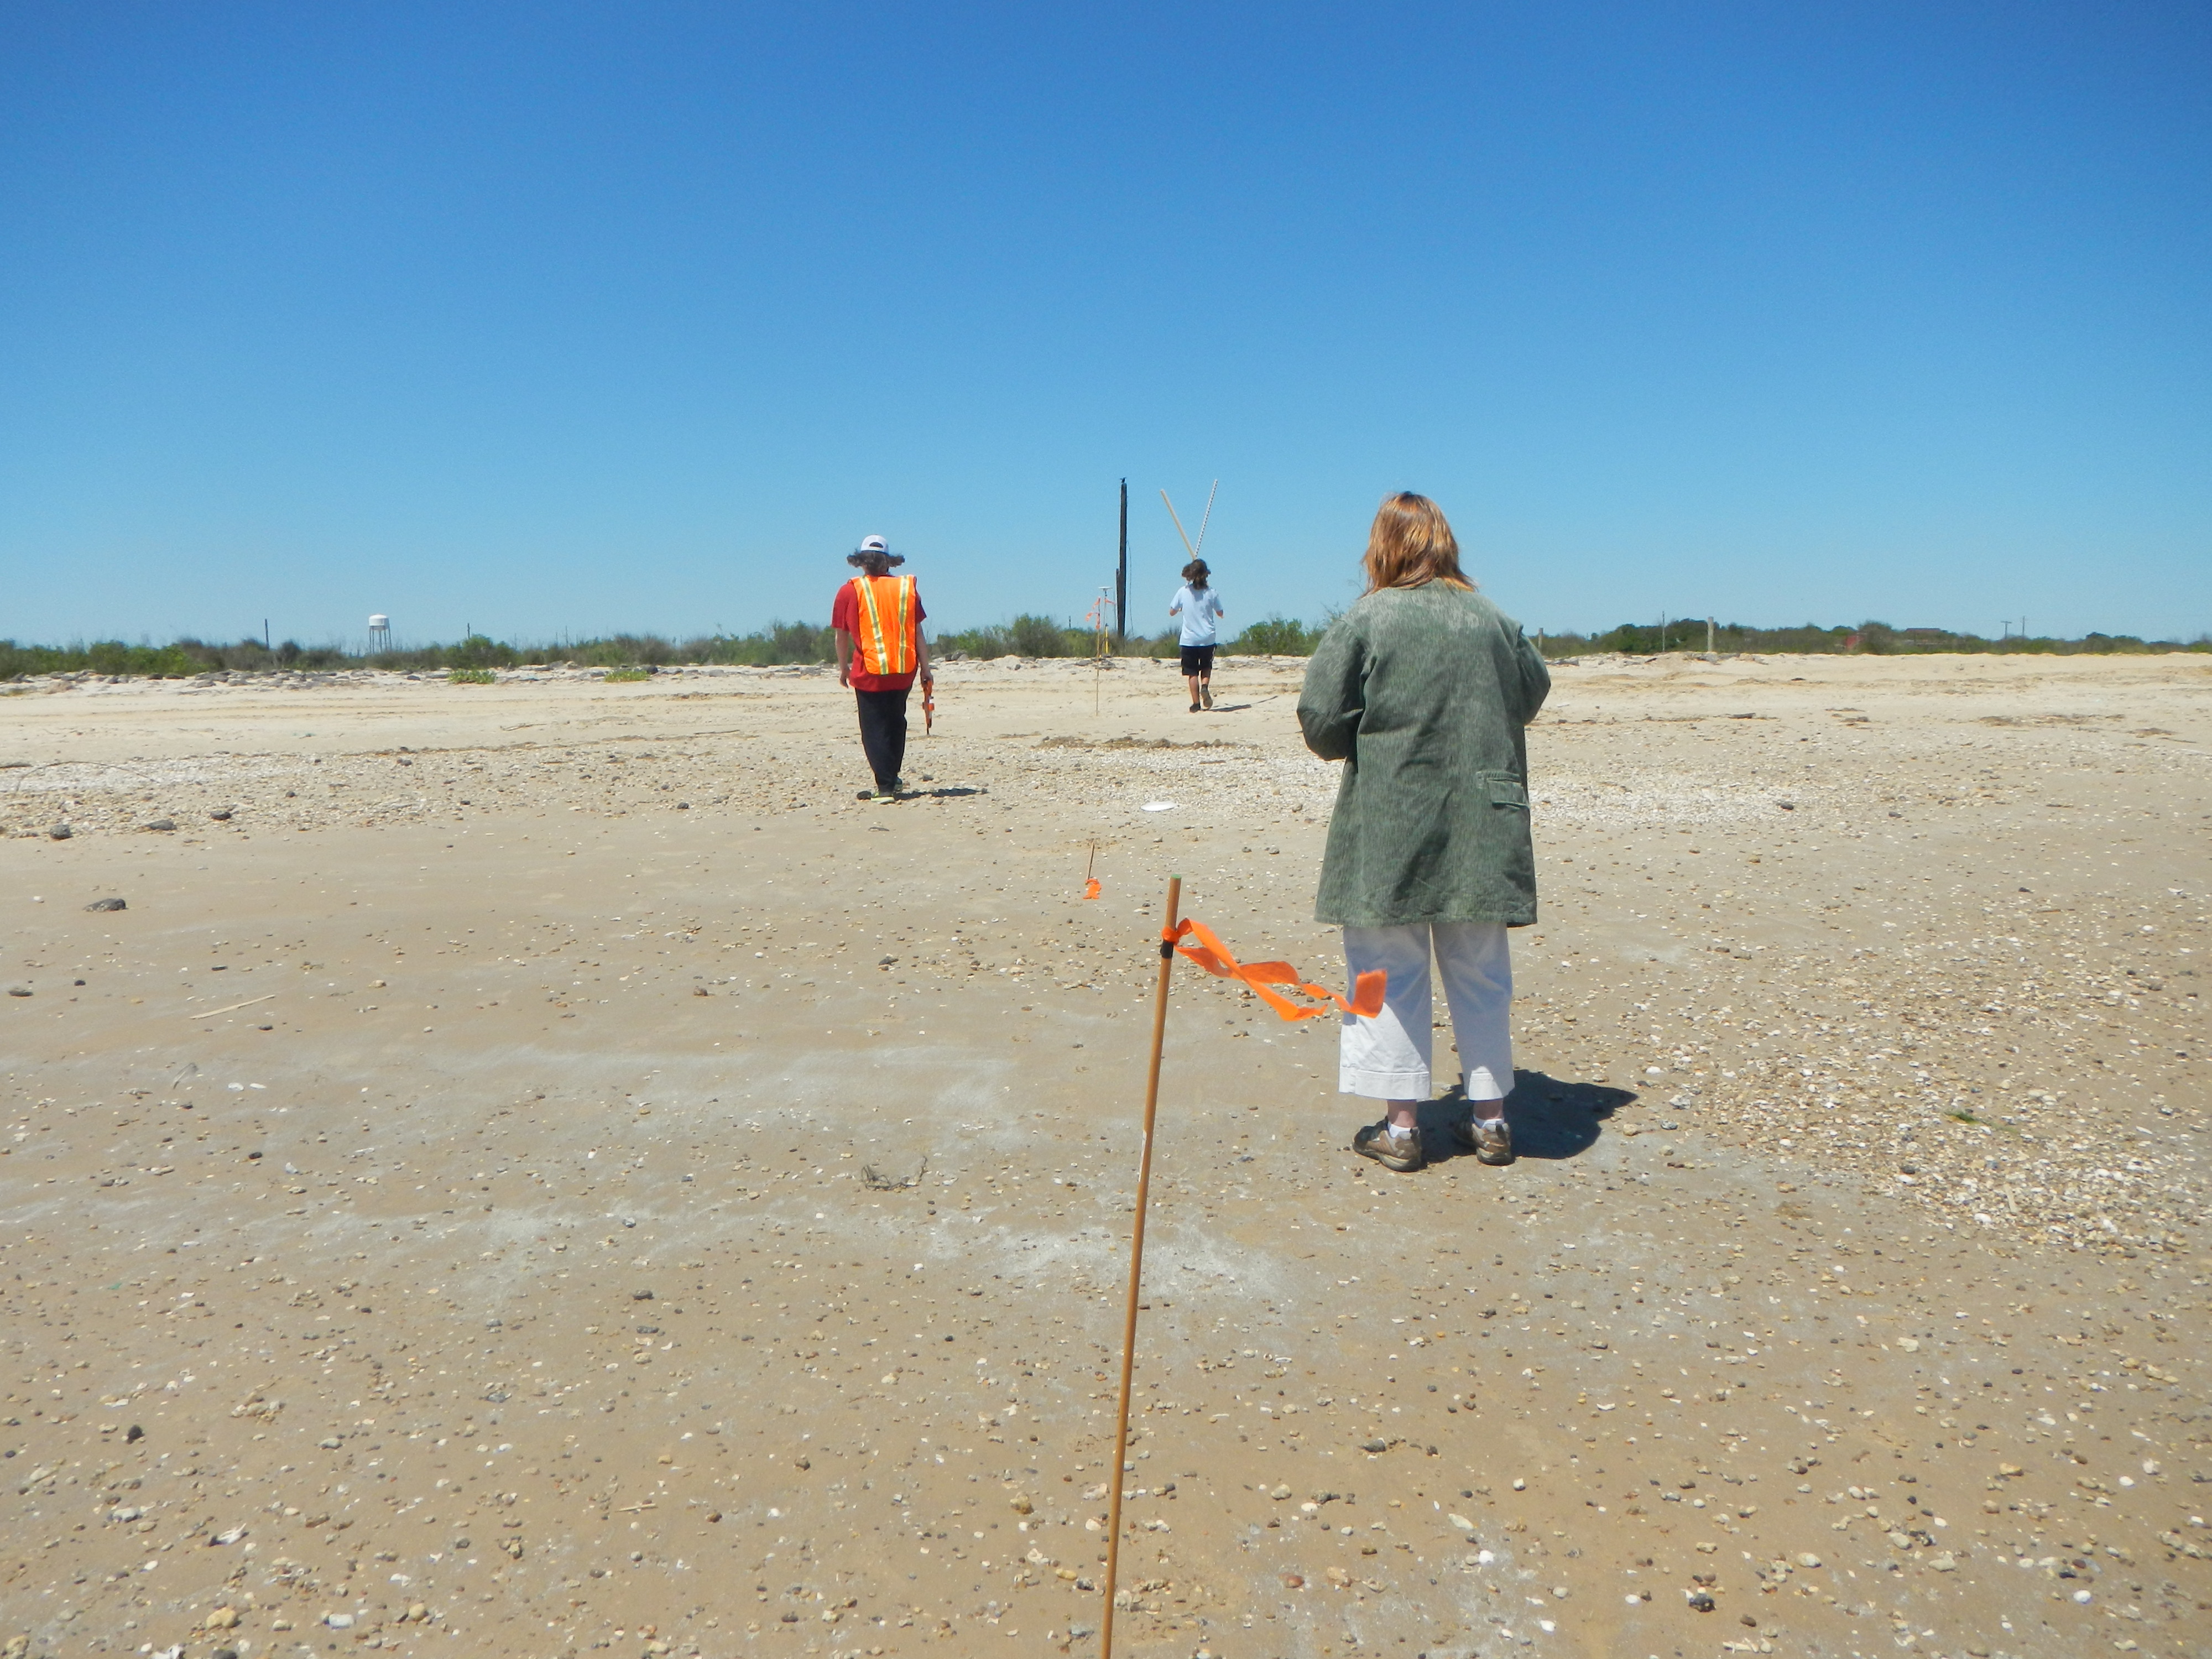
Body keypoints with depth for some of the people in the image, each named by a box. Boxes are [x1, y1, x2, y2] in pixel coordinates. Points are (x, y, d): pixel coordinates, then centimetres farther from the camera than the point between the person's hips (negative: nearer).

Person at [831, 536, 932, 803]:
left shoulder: (850, 591, -3)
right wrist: (925, 669, 7)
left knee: (875, 729, 4)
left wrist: (843, 668, 17)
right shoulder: (907, 588, 3)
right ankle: (893, 778, 31)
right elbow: (918, 632, 2)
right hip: (905, 670, 3)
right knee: (896, 722, 22)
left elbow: (842, 635, 3)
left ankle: (885, 787, -3)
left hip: (870, 670, -3)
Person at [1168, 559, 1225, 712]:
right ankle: (1205, 687, -7)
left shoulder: (1183, 592, -5)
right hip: (1208, 638, 1)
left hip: (1189, 640, -1)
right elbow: (1220, 614, 9)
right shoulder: (1212, 593, -3)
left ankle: (1196, 704, -2)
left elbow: (1172, 612, 4)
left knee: (1192, 672, 3)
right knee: (1206, 667, 21)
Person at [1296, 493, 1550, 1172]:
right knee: (1480, 973, 14)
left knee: (1392, 972, 7)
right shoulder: (1494, 620, 3)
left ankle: (1401, 1124, 9)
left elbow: (1320, 719, -10)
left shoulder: (1364, 621, -9)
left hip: (1390, 823, -3)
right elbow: (1533, 692, 17)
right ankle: (1490, 1119, 22)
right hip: (1484, 828, 4)